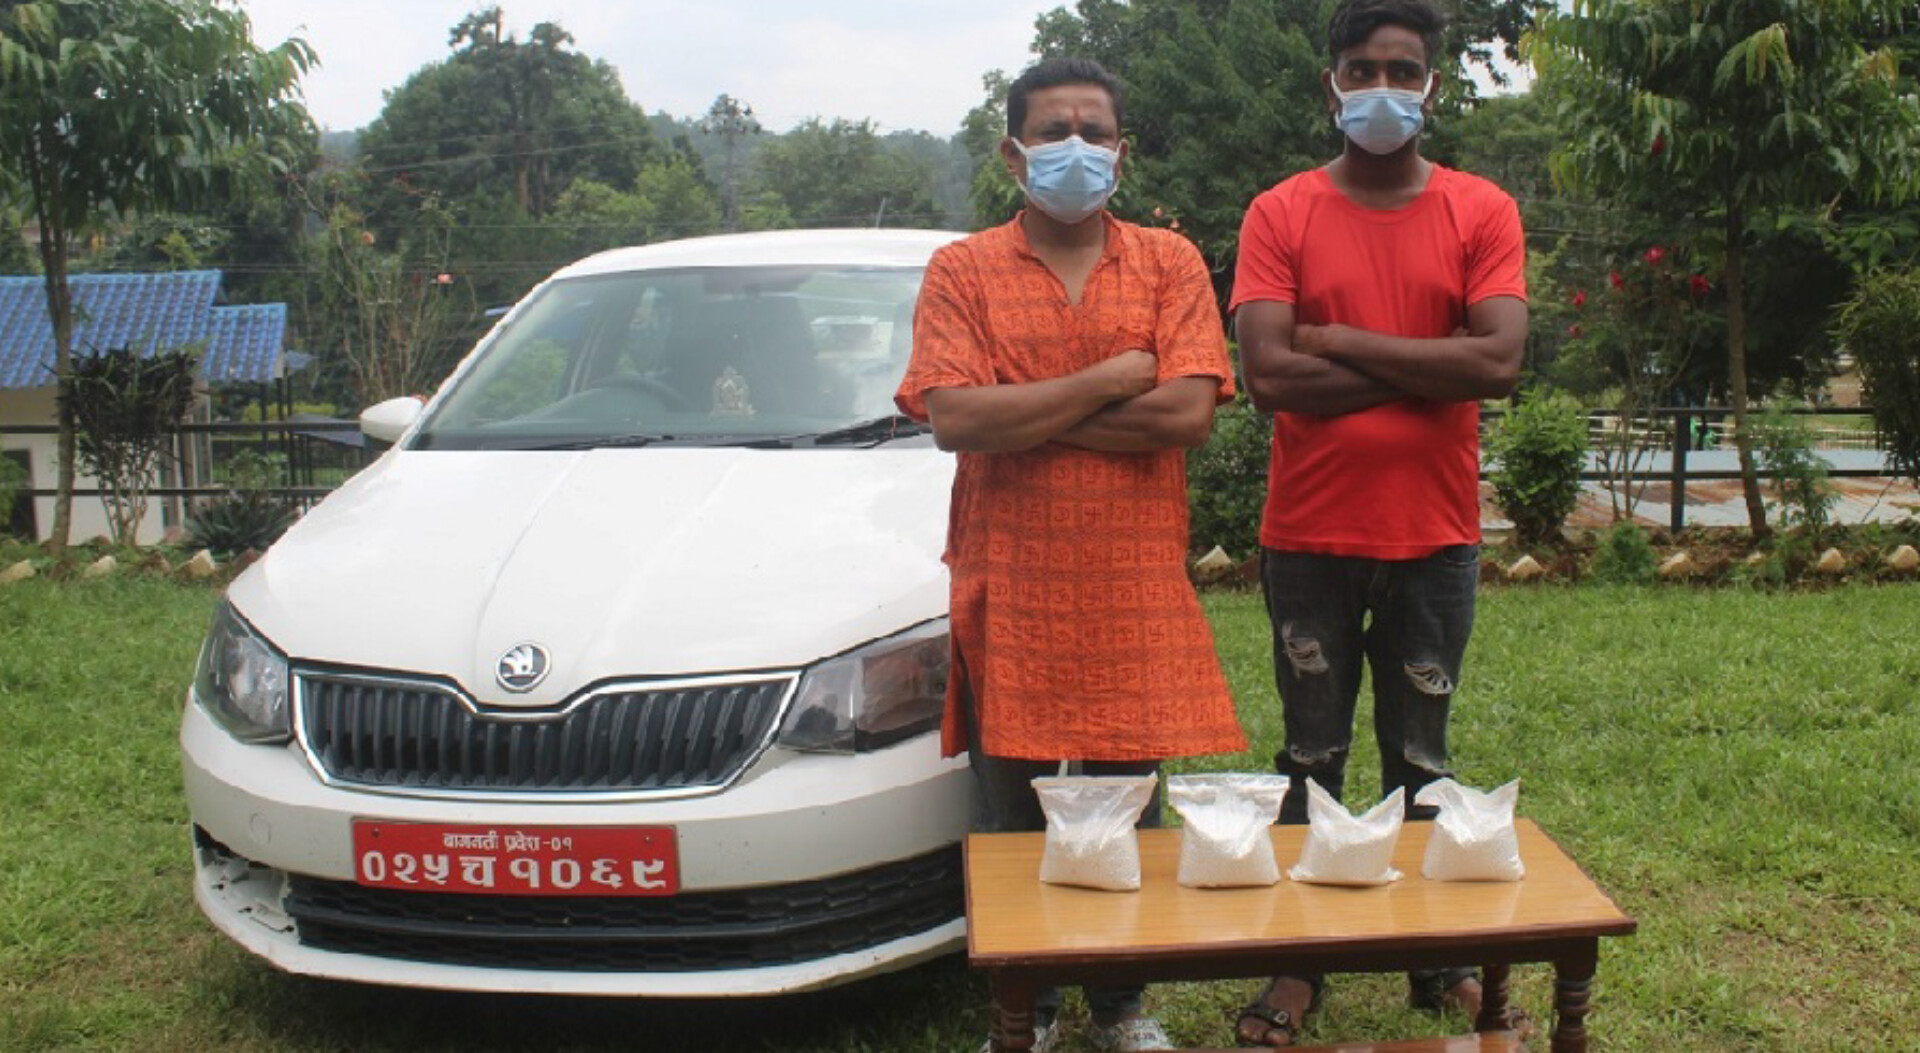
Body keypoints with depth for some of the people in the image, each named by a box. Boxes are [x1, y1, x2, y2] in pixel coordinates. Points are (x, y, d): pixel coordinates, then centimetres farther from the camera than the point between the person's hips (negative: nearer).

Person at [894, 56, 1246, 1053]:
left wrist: (1022, 418, -11)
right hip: (1008, 590, -1)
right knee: (1010, 815, 8)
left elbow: (1188, 412, -9)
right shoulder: (962, 271, 3)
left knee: (1128, 811, 11)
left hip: (1136, 589, 1)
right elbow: (953, 417, -13)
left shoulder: (1169, 263, 5)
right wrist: (1106, 384, -11)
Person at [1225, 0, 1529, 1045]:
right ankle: (1297, 963, 22)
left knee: (1420, 759, 13)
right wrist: (1426, 369, -13)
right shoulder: (1281, 215, -3)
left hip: (1434, 536, 1)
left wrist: (1339, 342, -13)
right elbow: (1268, 375, -15)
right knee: (1311, 758, 10)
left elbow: (1499, 360, -14)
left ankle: (1436, 956, 28)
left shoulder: (1481, 212, 1)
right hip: (1309, 536, -1)